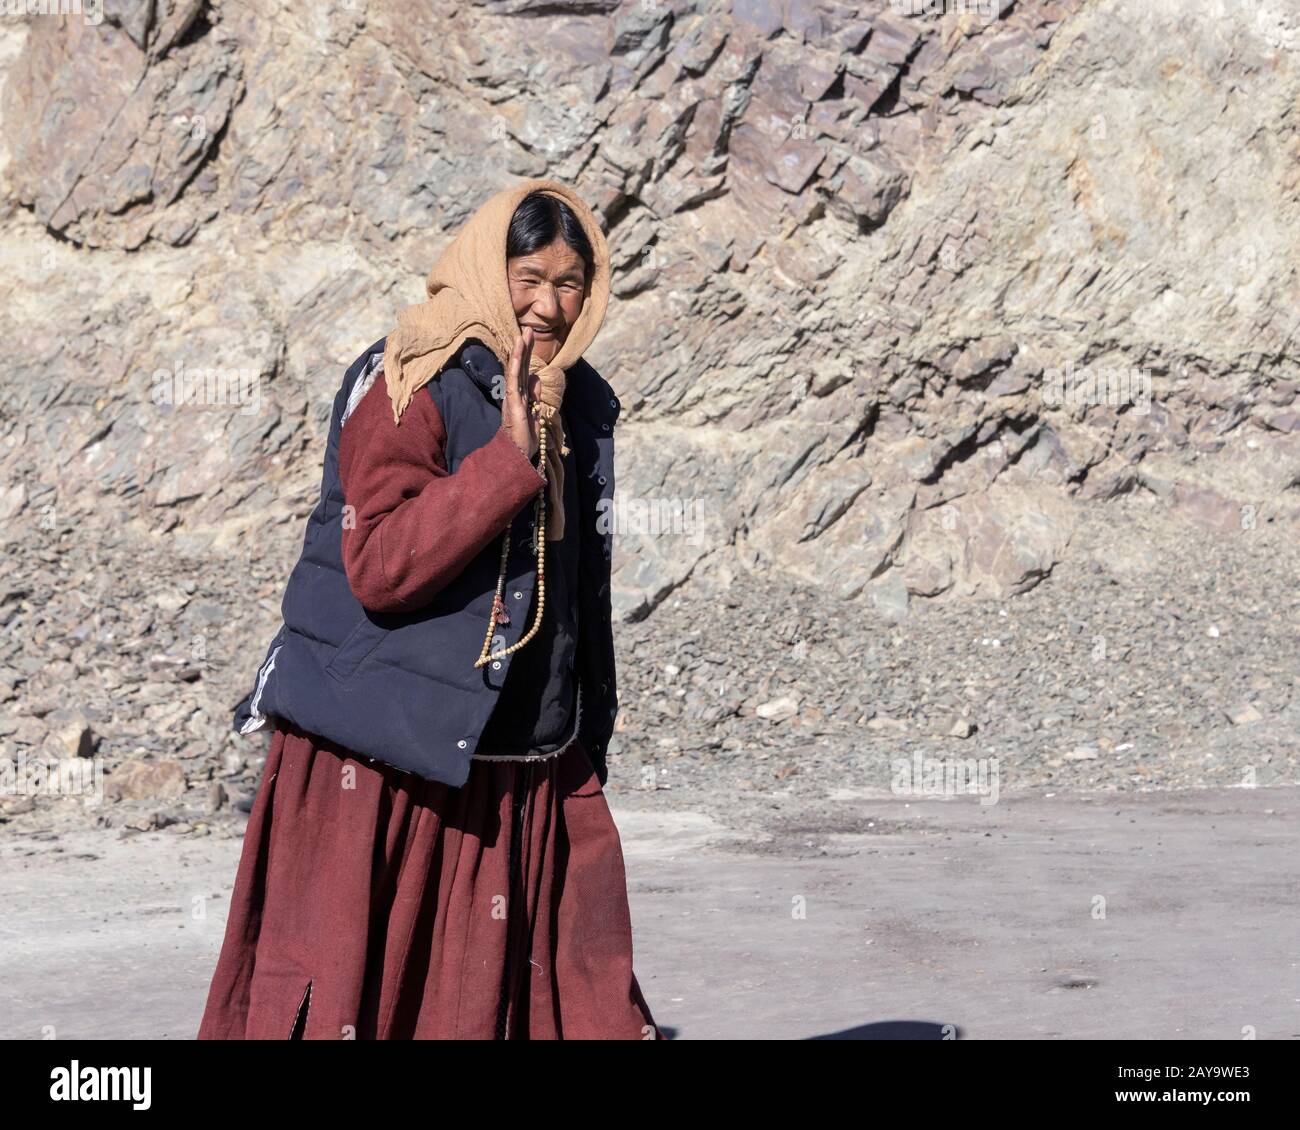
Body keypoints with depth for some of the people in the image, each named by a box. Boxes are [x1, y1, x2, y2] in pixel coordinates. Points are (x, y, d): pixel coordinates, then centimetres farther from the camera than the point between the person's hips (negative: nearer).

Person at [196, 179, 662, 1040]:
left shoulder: (581, 403, 10)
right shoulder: (409, 386, -11)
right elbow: (381, 566, -21)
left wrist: (587, 749, 21)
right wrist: (510, 457, -25)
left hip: (526, 768, 6)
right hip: (383, 770, -6)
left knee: (582, 998, 5)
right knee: (342, 999, 0)